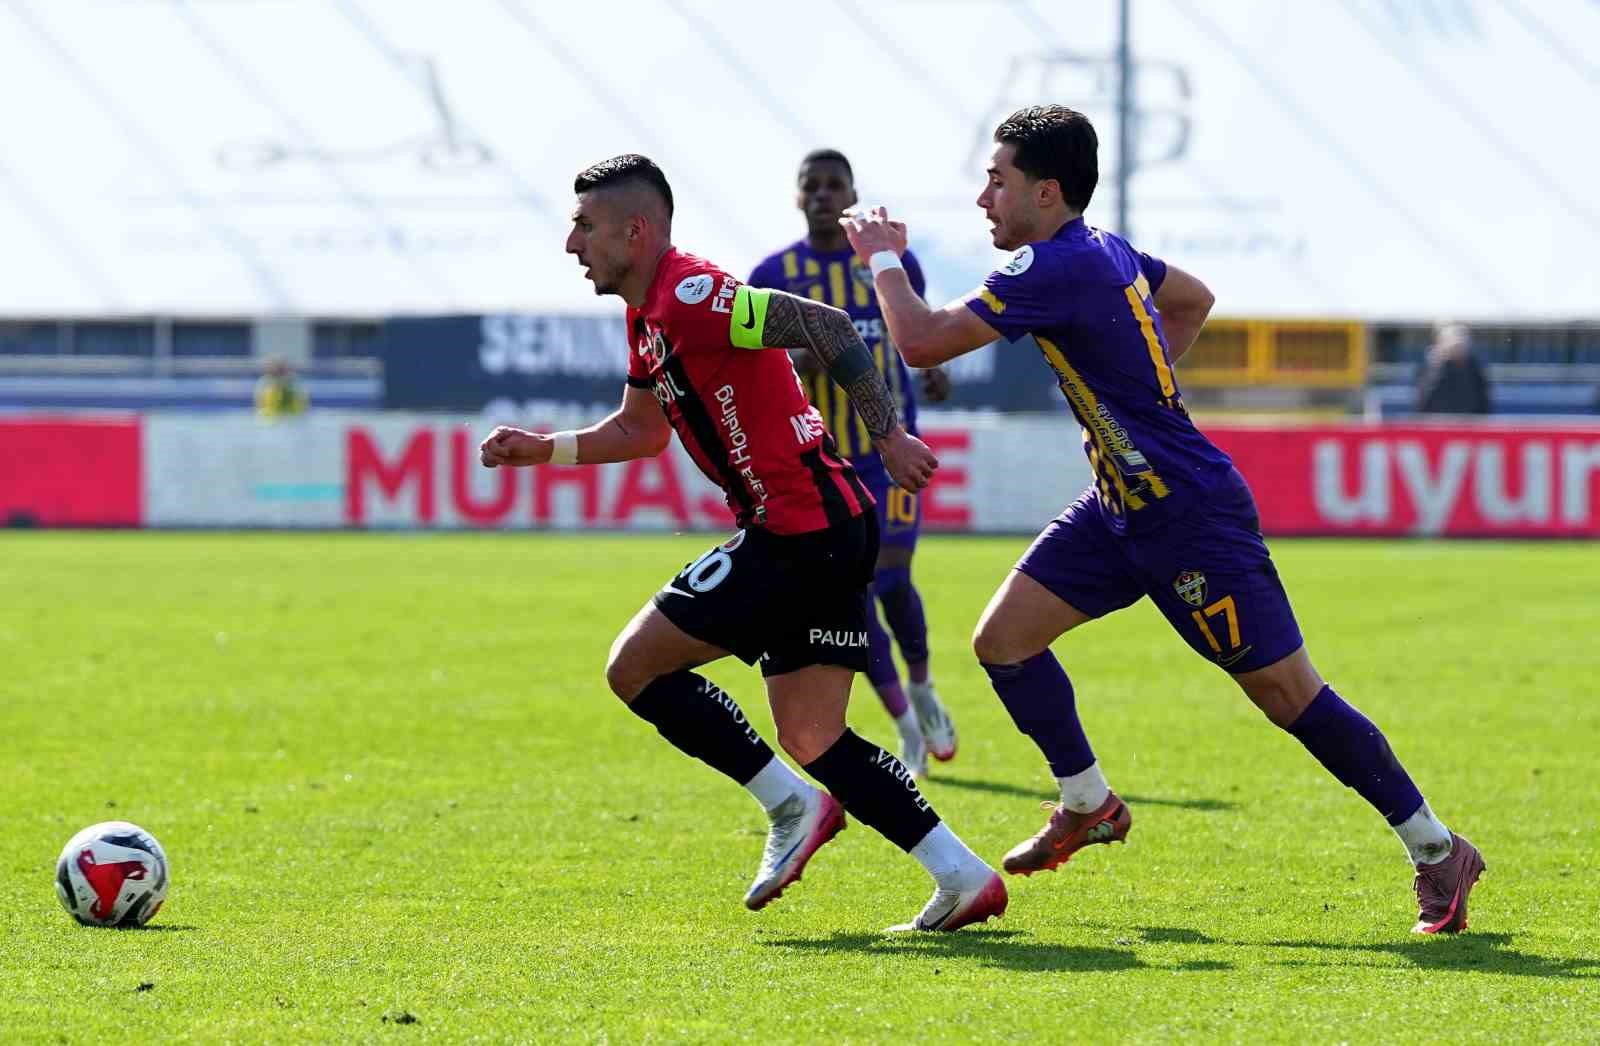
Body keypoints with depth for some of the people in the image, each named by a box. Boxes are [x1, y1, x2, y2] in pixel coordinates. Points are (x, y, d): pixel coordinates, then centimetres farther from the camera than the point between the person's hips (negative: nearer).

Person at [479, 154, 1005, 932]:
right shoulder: (648, 316, 16)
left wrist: (888, 437, -23)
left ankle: (793, 806, 1)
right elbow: (642, 430, 32)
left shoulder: (688, 298, -16)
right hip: (828, 535, 10)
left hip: (798, 532, -10)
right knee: (811, 740, 10)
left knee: (634, 668, -3)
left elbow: (827, 327, -22)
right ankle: (964, 879, 6)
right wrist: (543, 449, 22)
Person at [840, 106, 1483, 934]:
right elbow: (1193, 299, 27)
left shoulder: (1055, 269, -22)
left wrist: (883, 258, -6)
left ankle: (1436, 849, 7)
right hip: (1122, 508, 10)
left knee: (1288, 694, -4)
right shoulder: (1103, 251, 7)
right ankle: (1088, 804, 20)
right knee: (1003, 639, 4)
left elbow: (922, 342, -23)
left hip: (1191, 516, -10)